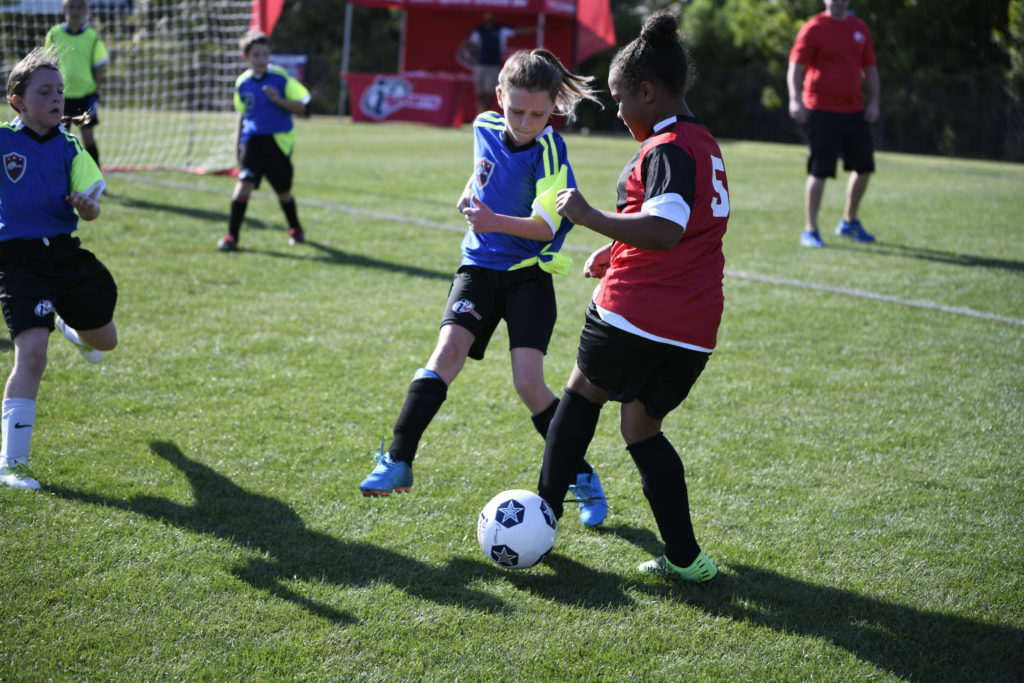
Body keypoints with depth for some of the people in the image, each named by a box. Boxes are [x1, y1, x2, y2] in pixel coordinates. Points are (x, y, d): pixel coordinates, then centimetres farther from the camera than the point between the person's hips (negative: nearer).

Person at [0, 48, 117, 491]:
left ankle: (72, 330, 61)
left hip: (66, 253, 5)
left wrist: (86, 206, -22)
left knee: (104, 340, 19)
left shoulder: (69, 147, 4)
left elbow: (92, 212, -1)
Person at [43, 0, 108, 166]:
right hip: (61, 96, 1)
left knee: (88, 138, -2)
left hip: (86, 95, -1)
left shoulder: (92, 36, -1)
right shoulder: (53, 34, 1)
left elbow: (99, 68, 2)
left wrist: (96, 95, -5)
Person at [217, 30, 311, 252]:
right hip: (252, 141, 1)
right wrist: (238, 144, 12)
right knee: (244, 184, -17)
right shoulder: (242, 83, 3)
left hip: (278, 141, -1)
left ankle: (295, 229, 38)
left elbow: (300, 106, -4)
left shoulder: (280, 77, -7)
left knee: (283, 192, 11)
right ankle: (231, 236, -15)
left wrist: (278, 100, -21)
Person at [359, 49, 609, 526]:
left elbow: (545, 226, -23)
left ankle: (582, 477, 4)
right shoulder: (484, 128, 2)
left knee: (528, 381, -14)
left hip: (530, 275, -4)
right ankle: (398, 462, -16)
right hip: (480, 267, 4)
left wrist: (495, 222, -39)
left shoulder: (549, 150, -15)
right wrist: (470, 192, 5)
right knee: (447, 352, -17)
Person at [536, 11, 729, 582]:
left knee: (584, 390, 17)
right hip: (694, 334, 8)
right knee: (642, 427, 17)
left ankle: (545, 509, 26)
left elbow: (664, 231, -28)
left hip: (634, 317, -8)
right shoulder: (705, 144, 17)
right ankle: (685, 557, 10)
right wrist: (617, 252, 25)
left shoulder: (666, 148, -14)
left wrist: (589, 216, -20)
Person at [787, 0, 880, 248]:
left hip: (855, 110, 6)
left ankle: (849, 222, 28)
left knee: (864, 167, 9)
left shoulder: (860, 28, 12)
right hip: (822, 111, -6)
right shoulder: (814, 29, -6)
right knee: (819, 171, -7)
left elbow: (870, 67, 18)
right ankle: (810, 231, 2)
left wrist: (874, 101, 8)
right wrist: (795, 99, -25)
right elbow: (795, 67, -11)